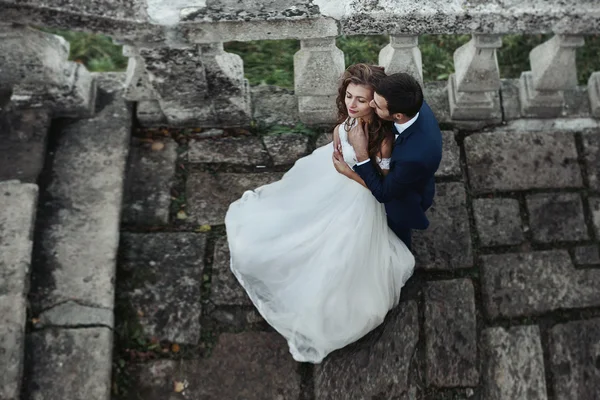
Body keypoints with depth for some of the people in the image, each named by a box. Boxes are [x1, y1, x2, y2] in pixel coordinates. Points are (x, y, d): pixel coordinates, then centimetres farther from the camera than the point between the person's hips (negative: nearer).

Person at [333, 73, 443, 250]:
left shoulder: (414, 157, -49)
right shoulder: (416, 106, -27)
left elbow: (383, 193, -31)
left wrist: (361, 153, -38)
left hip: (405, 199, -6)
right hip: (396, 176, 6)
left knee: (397, 231, 28)